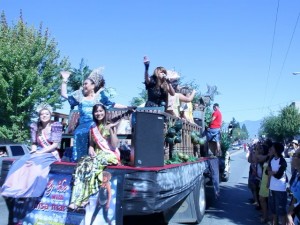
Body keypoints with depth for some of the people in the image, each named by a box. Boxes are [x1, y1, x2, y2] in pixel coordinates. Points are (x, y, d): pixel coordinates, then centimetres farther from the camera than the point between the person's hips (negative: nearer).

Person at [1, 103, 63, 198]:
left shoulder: (56, 126, -6)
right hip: (37, 153, 5)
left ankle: (30, 192, -28)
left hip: (51, 154, -5)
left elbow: (55, 145, -11)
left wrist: (40, 152, -17)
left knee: (36, 165, -33)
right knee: (19, 164, -21)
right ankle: (16, 189, -21)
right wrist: (34, 151, -12)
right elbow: (34, 143, 11)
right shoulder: (35, 126, 10)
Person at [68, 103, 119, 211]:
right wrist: (91, 149, -6)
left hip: (109, 154, -4)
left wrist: (111, 130, -16)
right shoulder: (92, 128, 15)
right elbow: (91, 144, 17)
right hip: (96, 154, 4)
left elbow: (114, 146, -8)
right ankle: (78, 199, -33)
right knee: (82, 164, -27)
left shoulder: (111, 126, 1)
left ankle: (83, 198, -30)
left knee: (92, 165, -33)